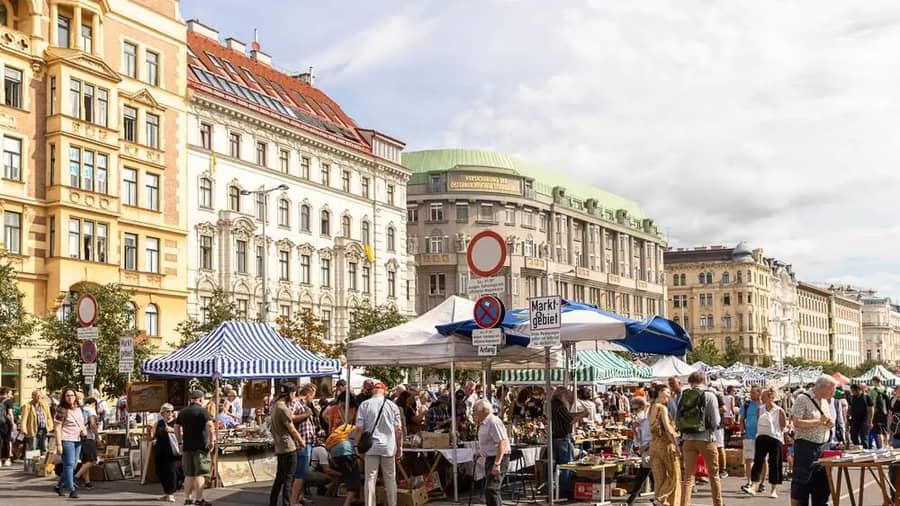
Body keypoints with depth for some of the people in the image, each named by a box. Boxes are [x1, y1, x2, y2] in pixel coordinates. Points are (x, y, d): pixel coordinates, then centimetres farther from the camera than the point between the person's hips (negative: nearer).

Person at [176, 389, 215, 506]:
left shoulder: (183, 412, 12)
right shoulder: (202, 411, -8)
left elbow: (176, 428, 17)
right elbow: (210, 426, -19)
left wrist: (180, 442, 22)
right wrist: (212, 441, -13)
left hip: (187, 447, 6)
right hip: (201, 446, -6)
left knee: (189, 474, 13)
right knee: (200, 474, -2)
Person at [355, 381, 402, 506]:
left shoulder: (364, 405, -2)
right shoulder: (392, 405, 1)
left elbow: (359, 428, -5)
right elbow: (399, 429, 1)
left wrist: (358, 446, 4)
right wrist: (400, 447, 9)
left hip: (371, 447, -1)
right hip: (389, 447, 1)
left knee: (370, 478, 3)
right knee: (390, 479, 10)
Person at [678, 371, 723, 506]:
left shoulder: (684, 396, 2)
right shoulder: (709, 396, -7)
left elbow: (677, 420, 1)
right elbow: (715, 421, -10)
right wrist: (719, 418, 12)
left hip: (688, 439, 3)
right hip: (706, 439, -3)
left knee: (688, 476, 5)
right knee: (714, 475, 14)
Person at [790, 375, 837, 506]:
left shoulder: (825, 401, 14)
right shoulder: (803, 399, -11)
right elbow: (796, 422, -19)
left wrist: (829, 423, 0)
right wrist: (818, 421, -20)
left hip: (824, 446, 8)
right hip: (806, 445, -7)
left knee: (823, 481, 10)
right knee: (801, 481, -3)